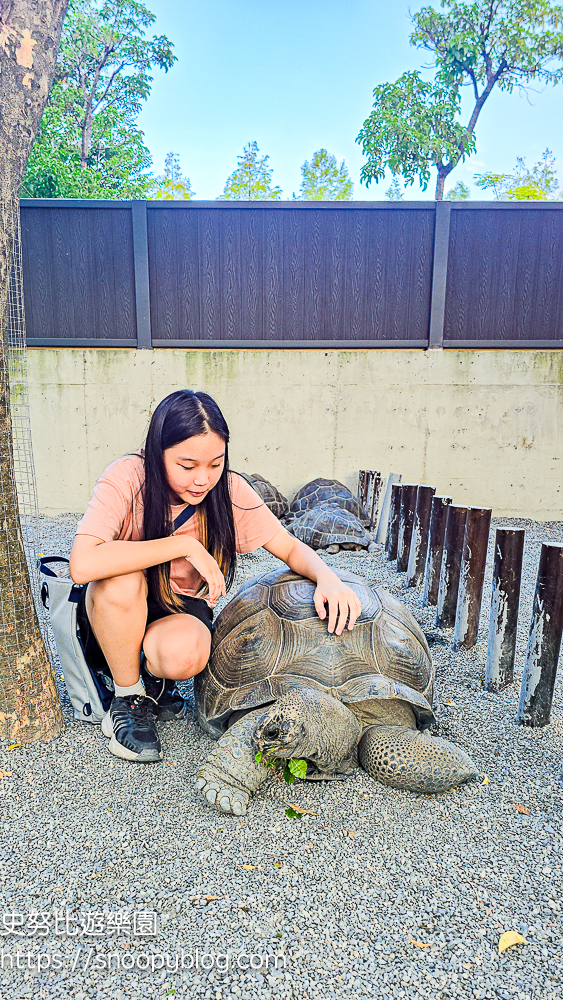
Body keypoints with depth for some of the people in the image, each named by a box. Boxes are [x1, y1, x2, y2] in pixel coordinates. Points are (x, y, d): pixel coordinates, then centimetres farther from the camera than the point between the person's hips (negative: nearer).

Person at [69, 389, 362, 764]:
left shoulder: (229, 490, -15)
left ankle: (155, 680, 4)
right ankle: (128, 698, -9)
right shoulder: (129, 477, -24)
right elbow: (82, 564, -37)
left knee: (186, 652, -35)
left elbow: (292, 547, -7)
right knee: (122, 579, -35)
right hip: (112, 619, 0)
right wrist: (185, 544, -34)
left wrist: (328, 577, -30)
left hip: (179, 612, 1)